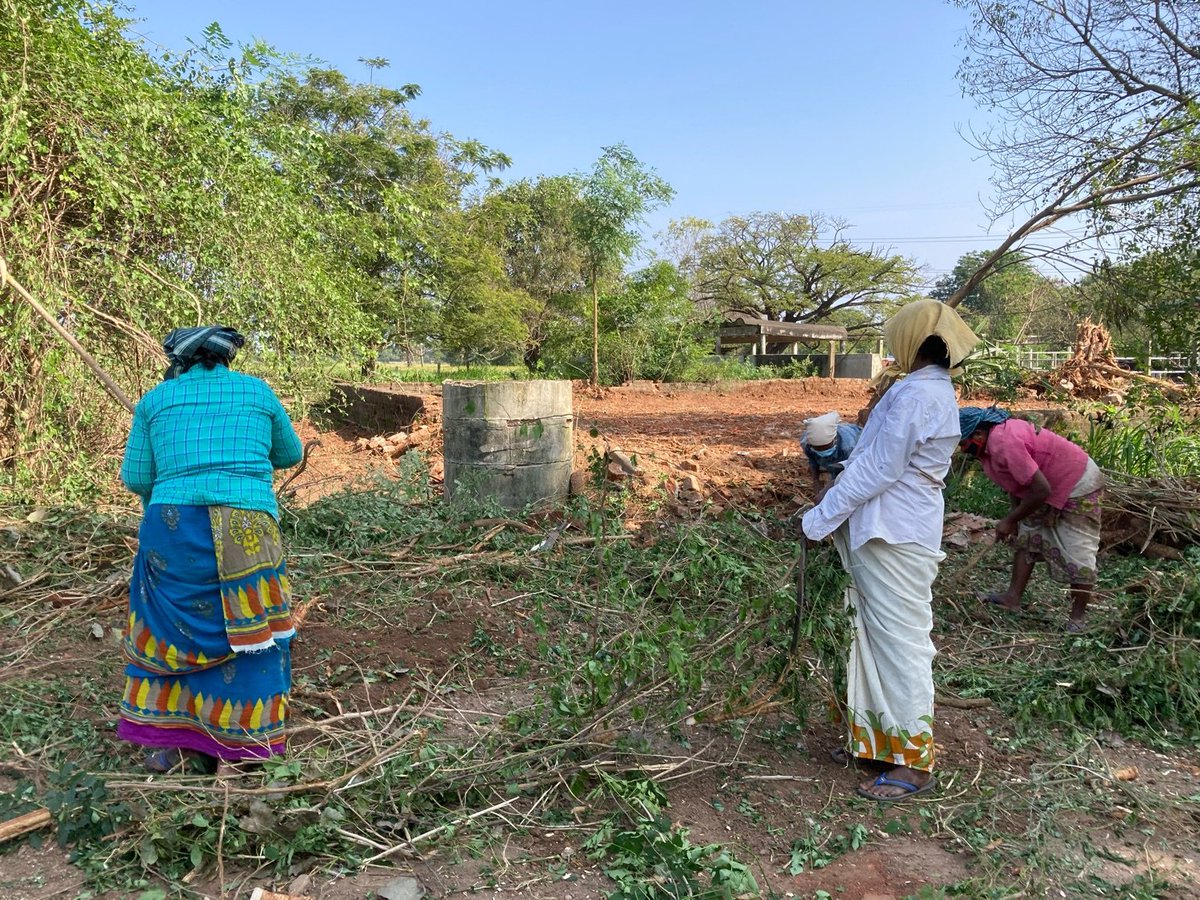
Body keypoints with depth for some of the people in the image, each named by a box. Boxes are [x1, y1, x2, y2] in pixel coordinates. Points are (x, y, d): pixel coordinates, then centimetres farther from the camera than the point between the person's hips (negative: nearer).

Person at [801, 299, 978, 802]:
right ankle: (878, 739, 29)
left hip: (893, 538, -10)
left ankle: (913, 763, 10)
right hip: (892, 532, 10)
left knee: (899, 644, -2)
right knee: (877, 639, 17)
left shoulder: (917, 393, -18)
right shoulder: (938, 392, 14)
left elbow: (878, 470, -20)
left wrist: (822, 518, -14)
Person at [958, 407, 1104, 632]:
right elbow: (1017, 480, 10)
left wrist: (1010, 520, -20)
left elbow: (1041, 490, -31)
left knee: (1077, 555, -5)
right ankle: (1014, 596, 15)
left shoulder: (1004, 443, -34)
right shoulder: (994, 435, -3)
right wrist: (1014, 515, 3)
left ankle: (1077, 619, 5)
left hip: (1079, 486, -10)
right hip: (1050, 484, 11)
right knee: (1027, 537, 11)